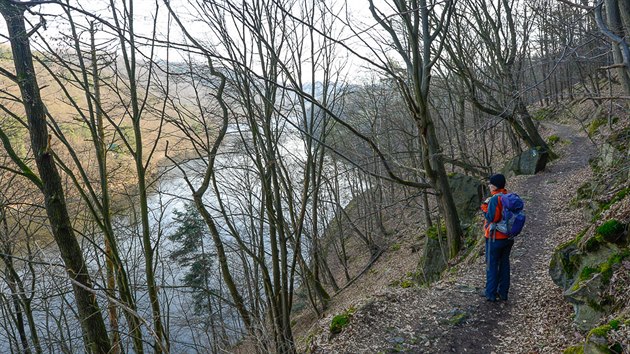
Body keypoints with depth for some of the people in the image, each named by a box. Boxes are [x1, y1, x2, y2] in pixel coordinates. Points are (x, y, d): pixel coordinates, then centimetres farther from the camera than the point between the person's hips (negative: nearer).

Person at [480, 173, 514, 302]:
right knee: (504, 263, 15)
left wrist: (484, 206, -10)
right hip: (508, 237, 7)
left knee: (492, 265, 5)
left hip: (495, 237, -7)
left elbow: (492, 217, -23)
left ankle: (491, 293, 13)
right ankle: (503, 293, 23)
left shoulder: (494, 199, -20)